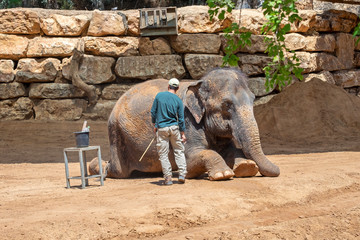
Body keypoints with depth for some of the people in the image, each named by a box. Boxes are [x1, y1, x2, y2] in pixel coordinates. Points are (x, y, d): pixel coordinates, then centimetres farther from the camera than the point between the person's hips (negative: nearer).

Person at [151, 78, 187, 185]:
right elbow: (181, 118, -1)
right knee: (179, 151, 13)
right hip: (174, 128, 1)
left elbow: (153, 112, 1)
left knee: (163, 154, 4)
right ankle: (182, 174, 6)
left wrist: (154, 124, 14)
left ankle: (168, 177, 1)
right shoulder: (178, 100, -2)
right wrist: (183, 134, 5)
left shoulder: (159, 95, -3)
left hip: (161, 128, -1)